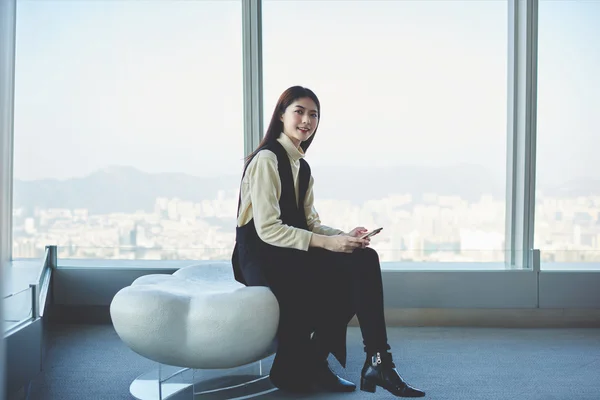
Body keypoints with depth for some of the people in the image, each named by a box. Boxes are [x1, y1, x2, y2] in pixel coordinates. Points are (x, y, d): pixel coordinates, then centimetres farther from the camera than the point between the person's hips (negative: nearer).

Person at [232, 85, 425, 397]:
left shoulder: (301, 166, 16)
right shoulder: (266, 159, -11)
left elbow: (310, 223, 11)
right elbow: (267, 229, -20)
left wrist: (345, 236, -9)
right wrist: (327, 243, -24)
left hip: (289, 255, 8)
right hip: (262, 260, -8)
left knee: (364, 260, -13)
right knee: (360, 266, -21)